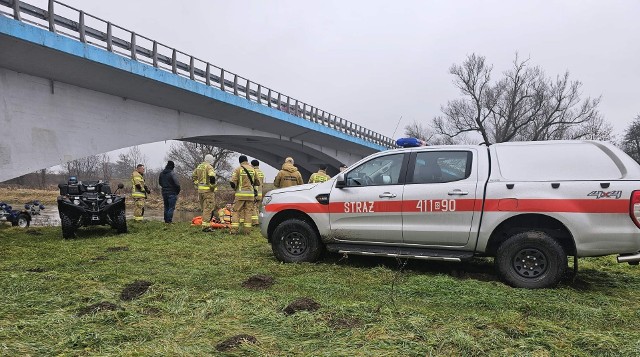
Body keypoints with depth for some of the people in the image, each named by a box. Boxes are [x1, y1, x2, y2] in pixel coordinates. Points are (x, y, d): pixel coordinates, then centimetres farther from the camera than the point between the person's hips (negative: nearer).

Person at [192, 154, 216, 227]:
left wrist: (196, 185, 23)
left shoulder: (199, 167, 14)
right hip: (208, 190, -8)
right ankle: (205, 224, -6)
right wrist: (212, 186, -17)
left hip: (200, 189, 8)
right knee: (208, 207, -4)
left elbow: (193, 176, 23)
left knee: (203, 207, 17)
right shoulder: (209, 167, -12)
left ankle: (204, 221, 24)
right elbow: (212, 176, -28)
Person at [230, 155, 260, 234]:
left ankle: (234, 229, 1)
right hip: (250, 194, 3)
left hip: (240, 194, -2)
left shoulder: (238, 169, -3)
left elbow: (232, 182, -10)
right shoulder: (252, 169, 8)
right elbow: (257, 182, 11)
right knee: (248, 212, 7)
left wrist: (235, 188, 9)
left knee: (237, 211, 5)